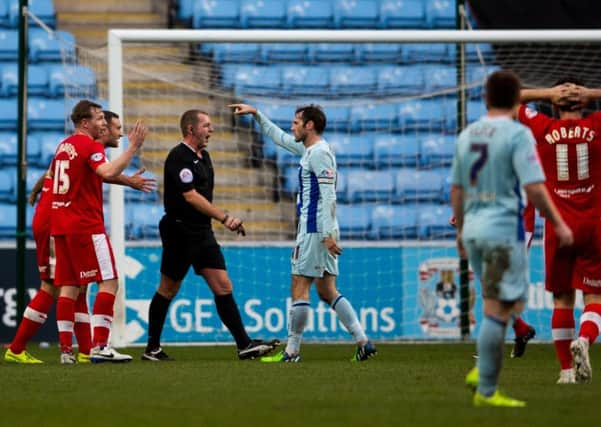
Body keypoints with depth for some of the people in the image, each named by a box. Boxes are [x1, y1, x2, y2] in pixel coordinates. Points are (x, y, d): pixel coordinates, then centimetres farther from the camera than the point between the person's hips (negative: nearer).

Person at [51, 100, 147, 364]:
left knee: (69, 286, 7)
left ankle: (66, 349, 2)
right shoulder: (90, 145, -10)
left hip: (61, 225, 8)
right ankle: (99, 346, -14)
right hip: (86, 226, -8)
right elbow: (108, 172, -27)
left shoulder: (63, 146, 16)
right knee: (109, 282, -6)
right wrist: (133, 147, -25)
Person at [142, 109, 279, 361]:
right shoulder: (179, 157, -15)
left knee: (223, 287, 0)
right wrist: (224, 218, -21)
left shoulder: (203, 156, 14)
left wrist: (225, 220, 16)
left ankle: (244, 345, -5)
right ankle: (152, 349, 13)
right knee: (168, 290, 2)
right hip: (180, 232, -8)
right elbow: (191, 196, -21)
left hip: (202, 232, 8)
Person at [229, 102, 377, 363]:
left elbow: (328, 196, -19)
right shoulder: (309, 150, 17)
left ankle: (292, 351, -2)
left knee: (300, 289, -5)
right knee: (327, 291, 8)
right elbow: (279, 137, 33)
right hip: (322, 231, 10)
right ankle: (363, 342, 2)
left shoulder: (319, 153, -12)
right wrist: (256, 114, 34)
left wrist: (327, 234, -24)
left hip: (314, 231, -10)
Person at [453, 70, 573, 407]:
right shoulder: (517, 134, -12)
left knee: (506, 305, 21)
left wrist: (461, 230, 26)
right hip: (504, 230, -7)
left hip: (473, 230, 7)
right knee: (498, 312, -3)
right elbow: (534, 188, -18)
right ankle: (486, 391, -1)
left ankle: (482, 371, 11)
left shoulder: (468, 135, 9)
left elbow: (456, 189, 15)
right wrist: (559, 224, -8)